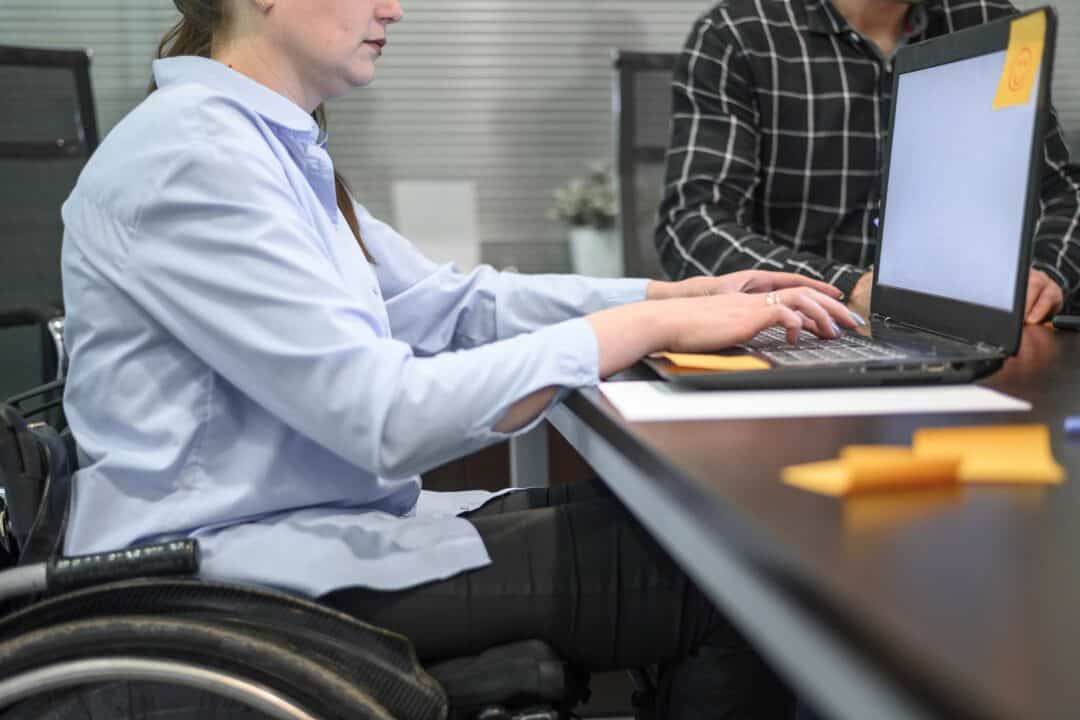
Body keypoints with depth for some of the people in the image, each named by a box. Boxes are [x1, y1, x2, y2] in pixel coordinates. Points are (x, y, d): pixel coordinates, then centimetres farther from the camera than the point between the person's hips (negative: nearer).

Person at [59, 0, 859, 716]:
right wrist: (652, 326, -21)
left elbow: (446, 304, 13)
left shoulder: (273, 144, 11)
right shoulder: (194, 153, -19)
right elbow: (391, 418, -26)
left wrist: (676, 294, 5)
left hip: (323, 513, 9)